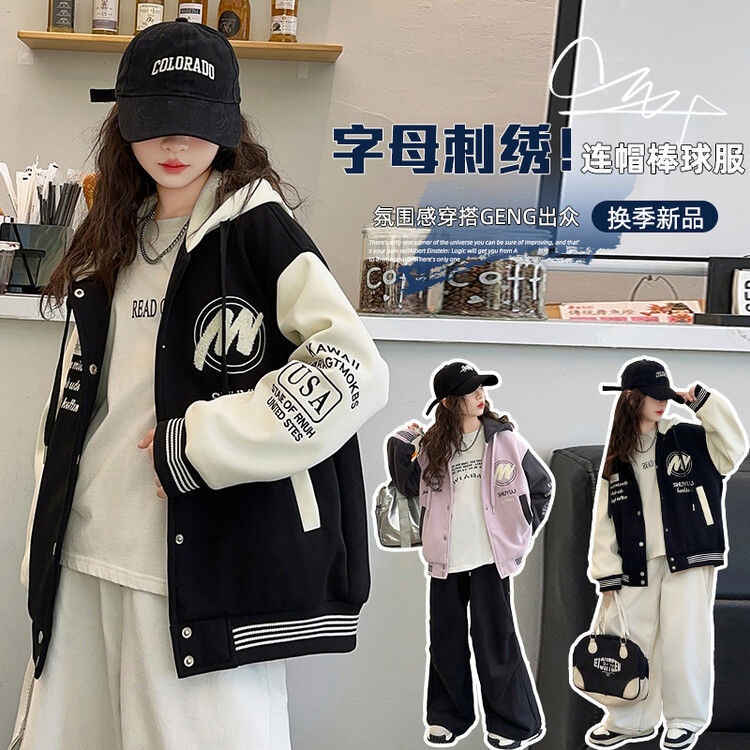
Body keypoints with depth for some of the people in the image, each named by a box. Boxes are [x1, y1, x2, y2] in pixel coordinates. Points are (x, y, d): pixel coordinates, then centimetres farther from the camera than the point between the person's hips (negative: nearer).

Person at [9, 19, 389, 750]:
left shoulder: (257, 230, -6)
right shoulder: (111, 242, 14)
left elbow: (354, 371, -19)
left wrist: (200, 445, -17)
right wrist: (43, 544, 15)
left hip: (204, 557, -6)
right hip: (86, 553, 7)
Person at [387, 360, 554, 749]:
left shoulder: (503, 438, 0)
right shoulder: (432, 445, 3)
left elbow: (543, 485, 10)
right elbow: (409, 486, 13)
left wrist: (523, 531, 7)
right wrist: (400, 445, 1)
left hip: (490, 557, -2)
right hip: (445, 559, 2)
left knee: (495, 640, 2)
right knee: (446, 641, 12)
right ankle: (448, 715, 30)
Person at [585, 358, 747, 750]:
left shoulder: (686, 438, 3)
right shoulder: (617, 456, 9)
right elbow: (605, 516, 7)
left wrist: (703, 400, -15)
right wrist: (607, 571, 0)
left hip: (687, 559, -3)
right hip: (637, 564, 3)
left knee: (682, 640, 0)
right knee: (628, 637, 7)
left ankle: (685, 719, 19)